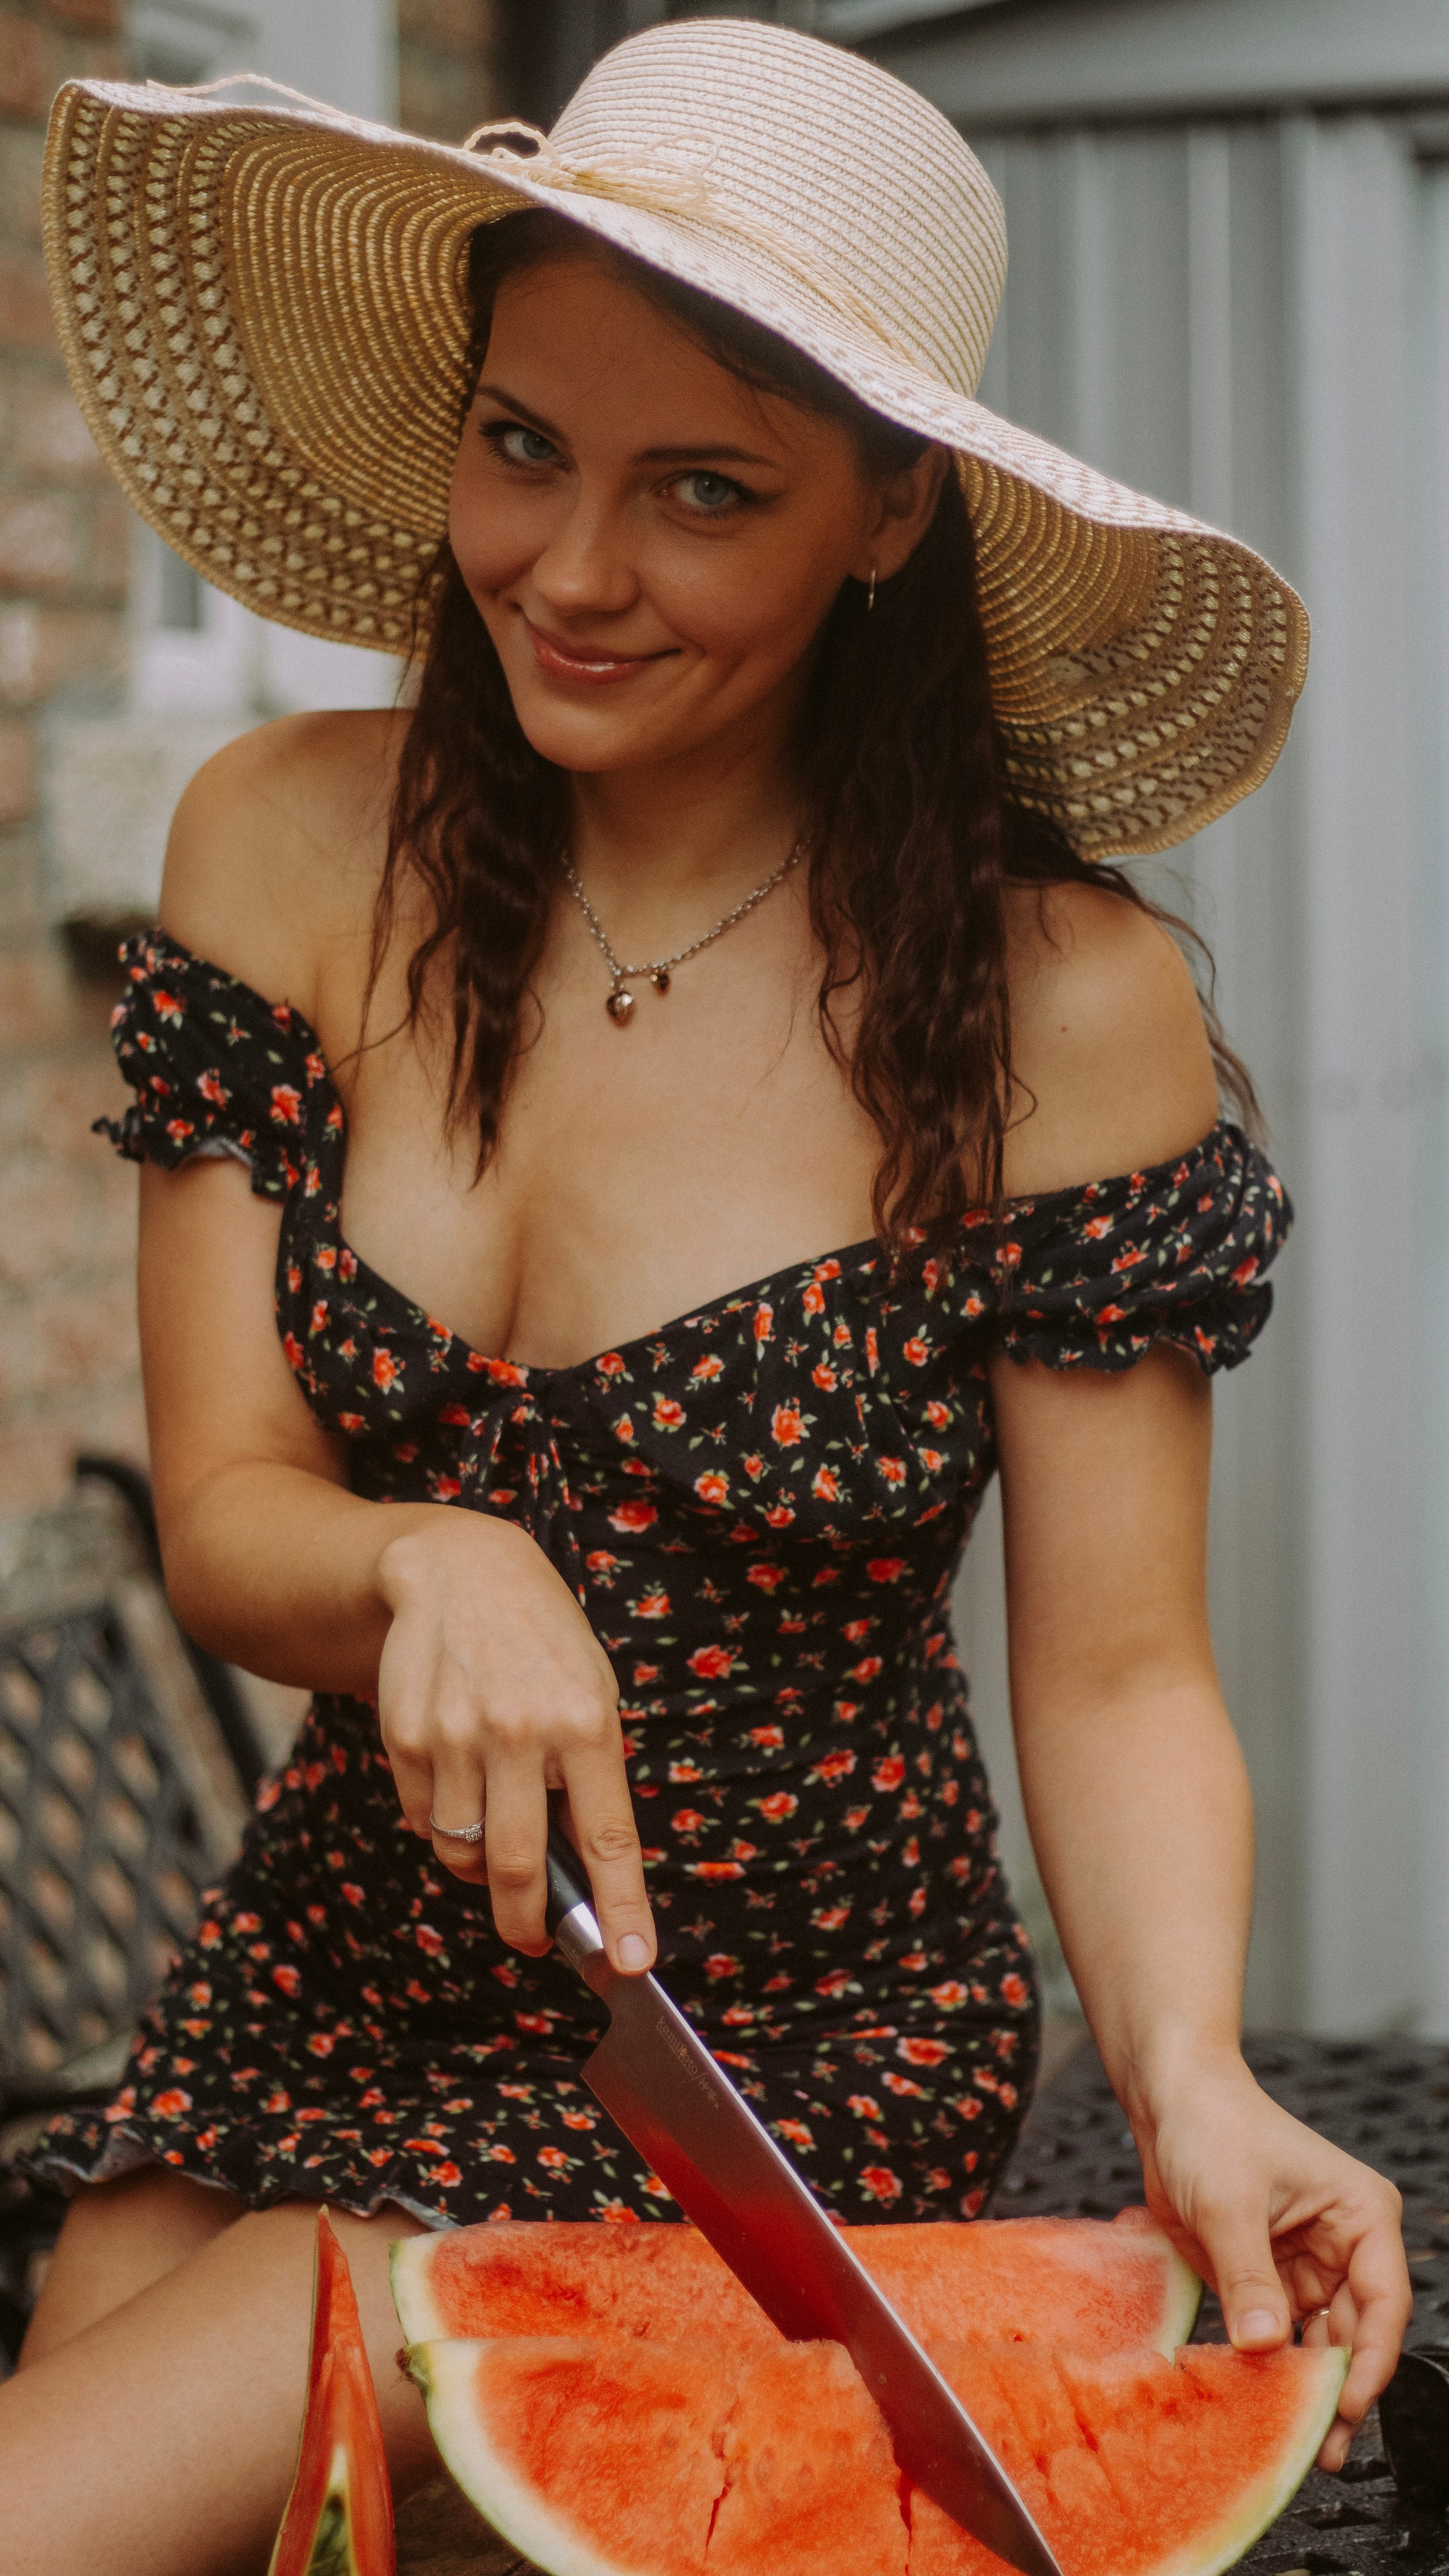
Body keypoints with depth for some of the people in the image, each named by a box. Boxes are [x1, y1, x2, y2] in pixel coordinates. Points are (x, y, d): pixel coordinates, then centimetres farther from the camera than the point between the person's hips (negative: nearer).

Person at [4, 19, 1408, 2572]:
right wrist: (431, 1573, -29)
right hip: (325, 1977, 4)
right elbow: (220, 1517, -6)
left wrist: (1186, 2072, -30)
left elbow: (1118, 1671, -11)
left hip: (790, 2069, -4)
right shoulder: (292, 849, -5)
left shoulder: (1058, 1007, -15)